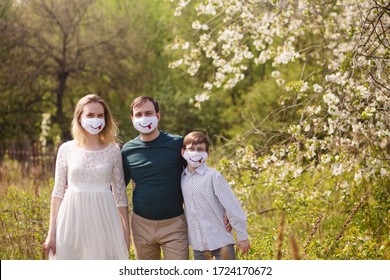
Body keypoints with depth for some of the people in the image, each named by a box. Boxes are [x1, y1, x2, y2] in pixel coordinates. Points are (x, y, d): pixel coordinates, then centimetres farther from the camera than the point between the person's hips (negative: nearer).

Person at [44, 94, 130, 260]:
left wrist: (126, 231, 4)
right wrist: (51, 232, 0)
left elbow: (120, 193, 6)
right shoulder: (66, 149, 2)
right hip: (72, 219, 0)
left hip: (103, 221, 0)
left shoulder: (113, 150, 3)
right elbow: (58, 192, 4)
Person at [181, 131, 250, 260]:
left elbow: (232, 207, -12)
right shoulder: (182, 178, 5)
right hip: (198, 243, 6)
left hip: (221, 241, -6)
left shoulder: (213, 177, -12)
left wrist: (242, 237, -11)